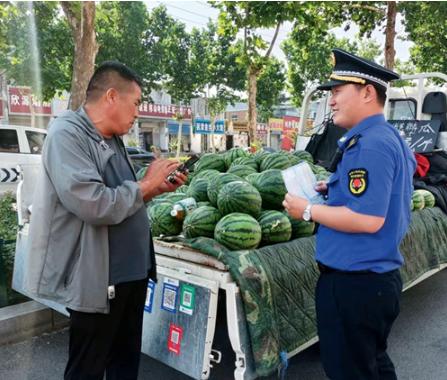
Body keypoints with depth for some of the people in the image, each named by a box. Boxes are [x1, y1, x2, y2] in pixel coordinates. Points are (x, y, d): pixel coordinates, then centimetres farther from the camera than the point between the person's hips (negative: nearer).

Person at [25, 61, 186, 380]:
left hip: (132, 271, 9)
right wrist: (146, 183, -15)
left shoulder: (113, 139, 11)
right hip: (97, 279, -8)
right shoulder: (67, 134, -17)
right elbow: (94, 205, -29)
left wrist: (158, 189, 3)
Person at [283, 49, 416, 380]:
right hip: (380, 277, 10)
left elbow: (367, 219, -29)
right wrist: (334, 190, 10)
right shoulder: (390, 137, 11)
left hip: (354, 282, -10)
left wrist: (308, 210, -17)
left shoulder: (369, 144, -22)